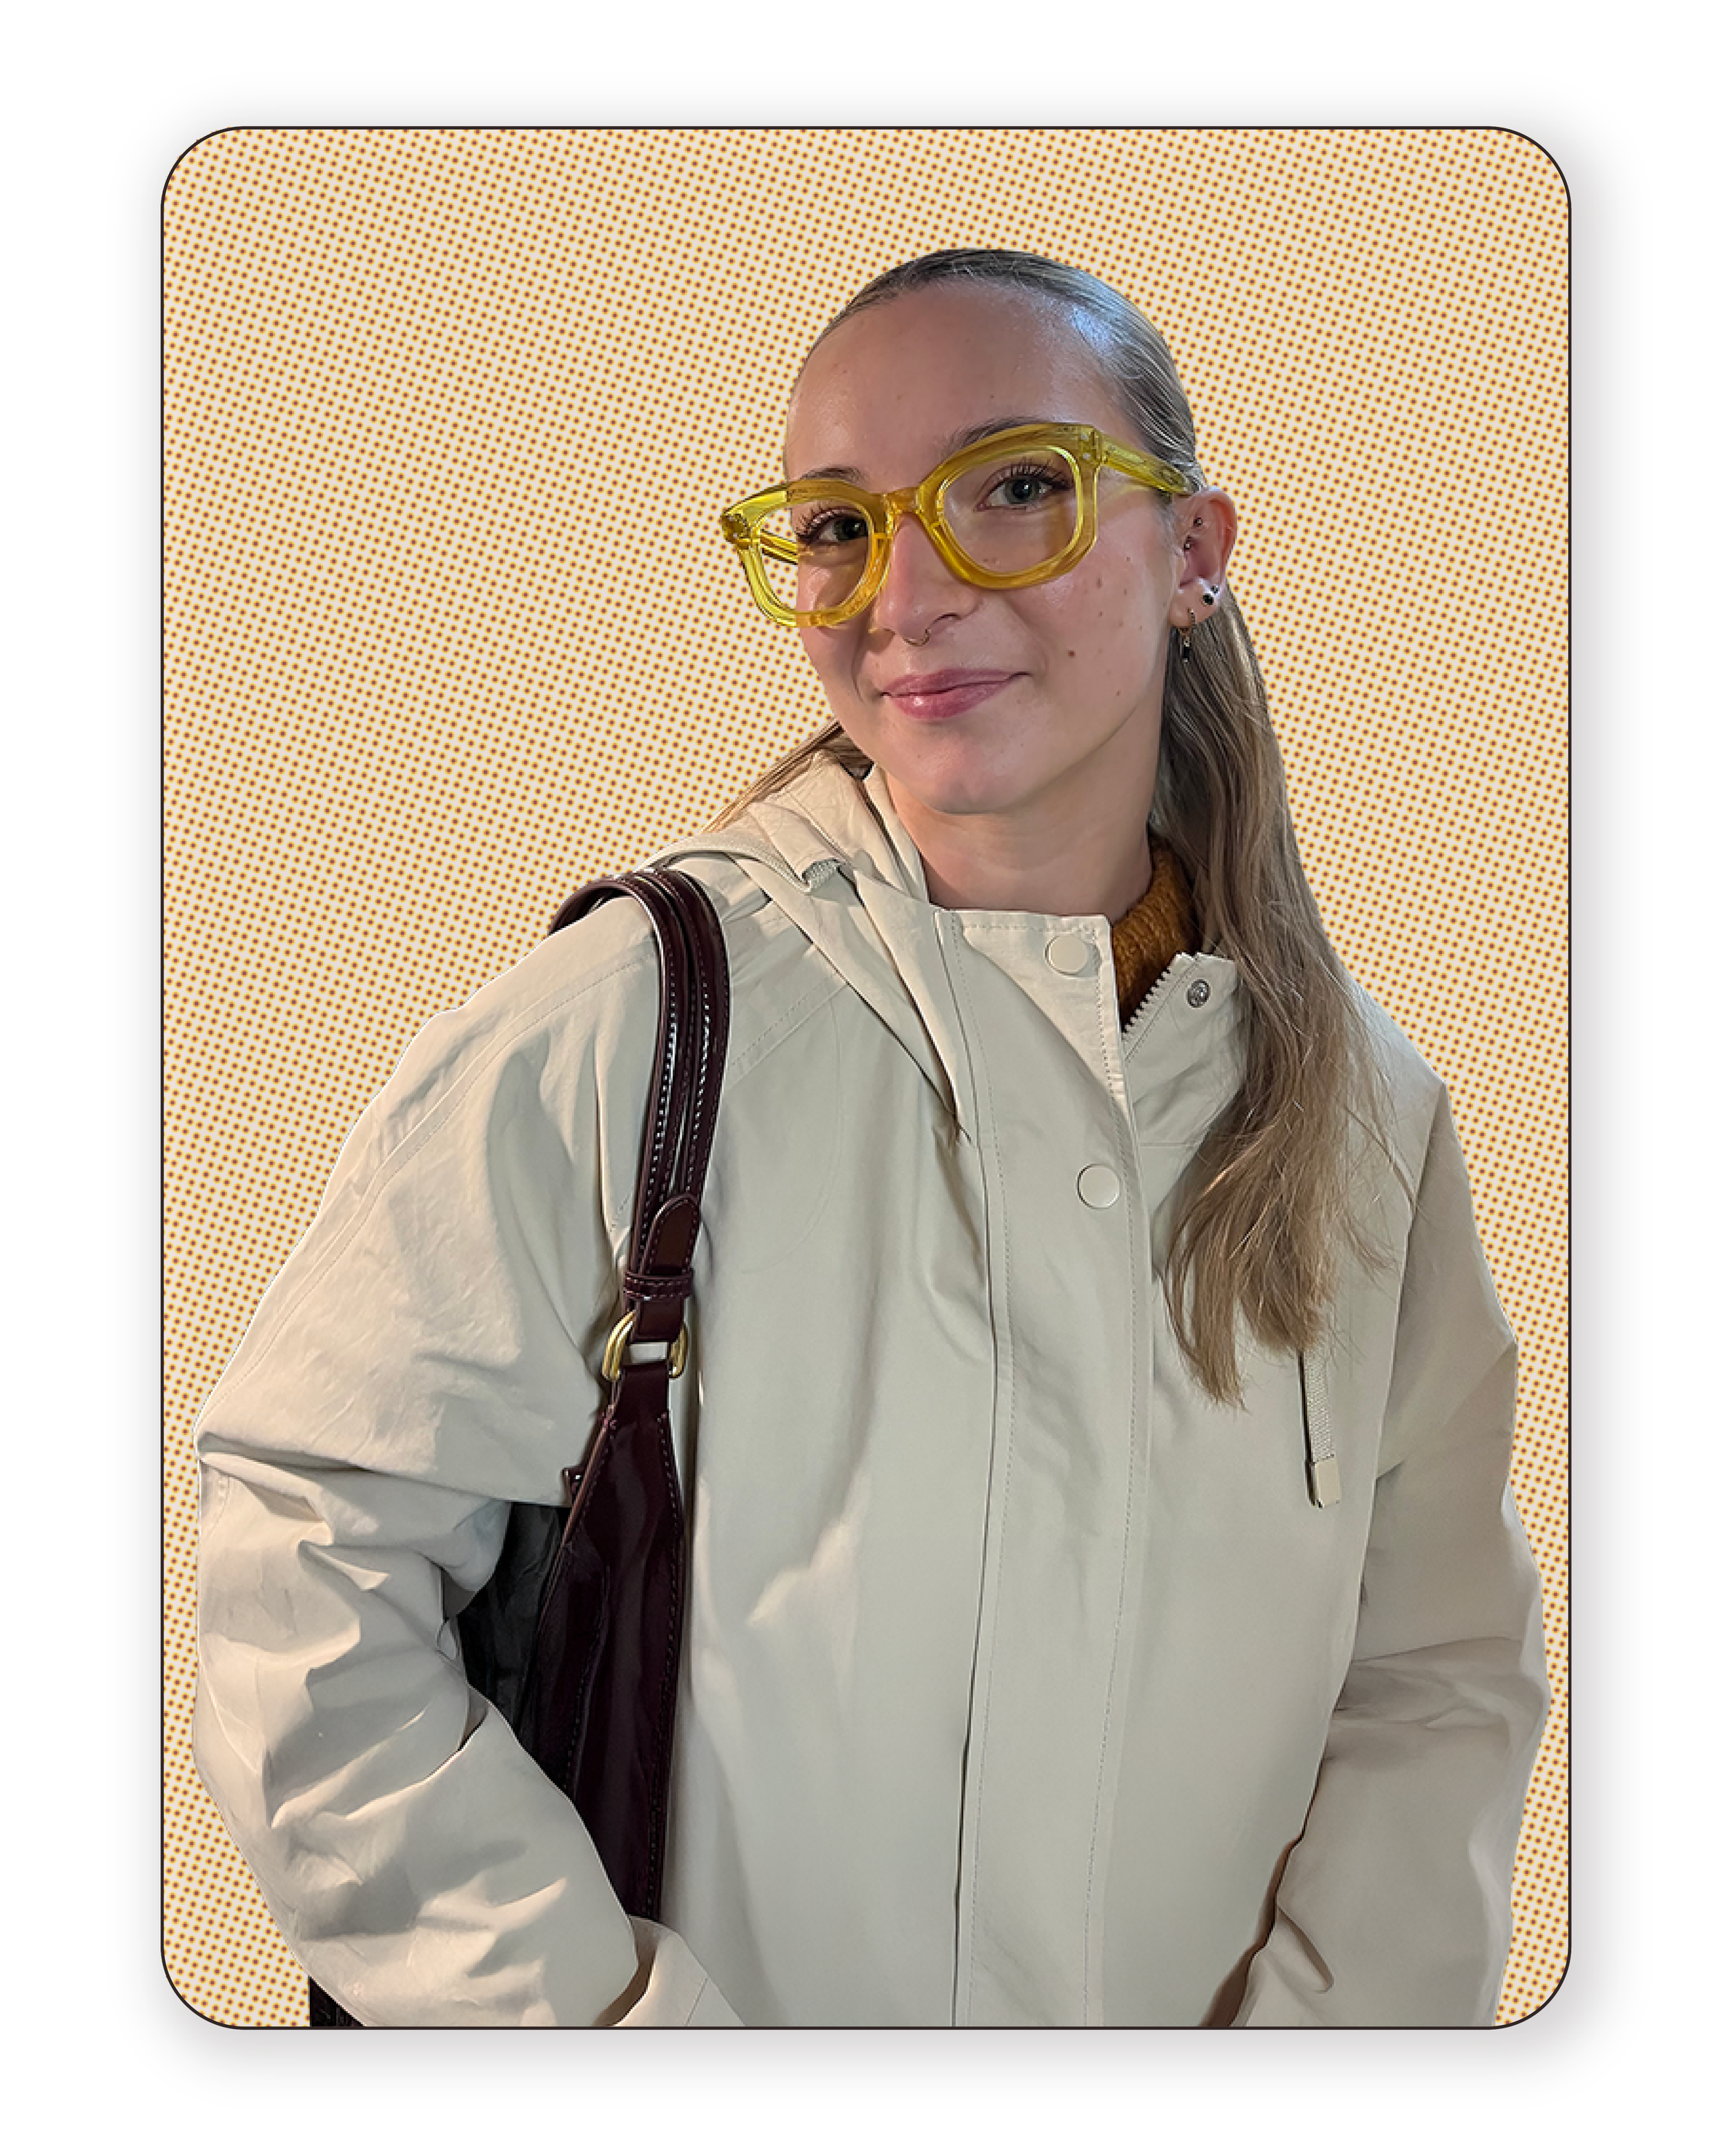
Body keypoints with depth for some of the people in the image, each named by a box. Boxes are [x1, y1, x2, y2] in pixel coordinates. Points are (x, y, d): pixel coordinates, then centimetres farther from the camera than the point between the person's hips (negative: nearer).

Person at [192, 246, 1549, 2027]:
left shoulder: (1365, 1105, -4)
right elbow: (297, 1551, -18)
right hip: (732, 1984, -3)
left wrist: (1322, 2013, -14)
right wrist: (598, 2007, -23)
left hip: (1209, 2005, 4)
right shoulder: (628, 1025, -17)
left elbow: (1437, 1668, 1)